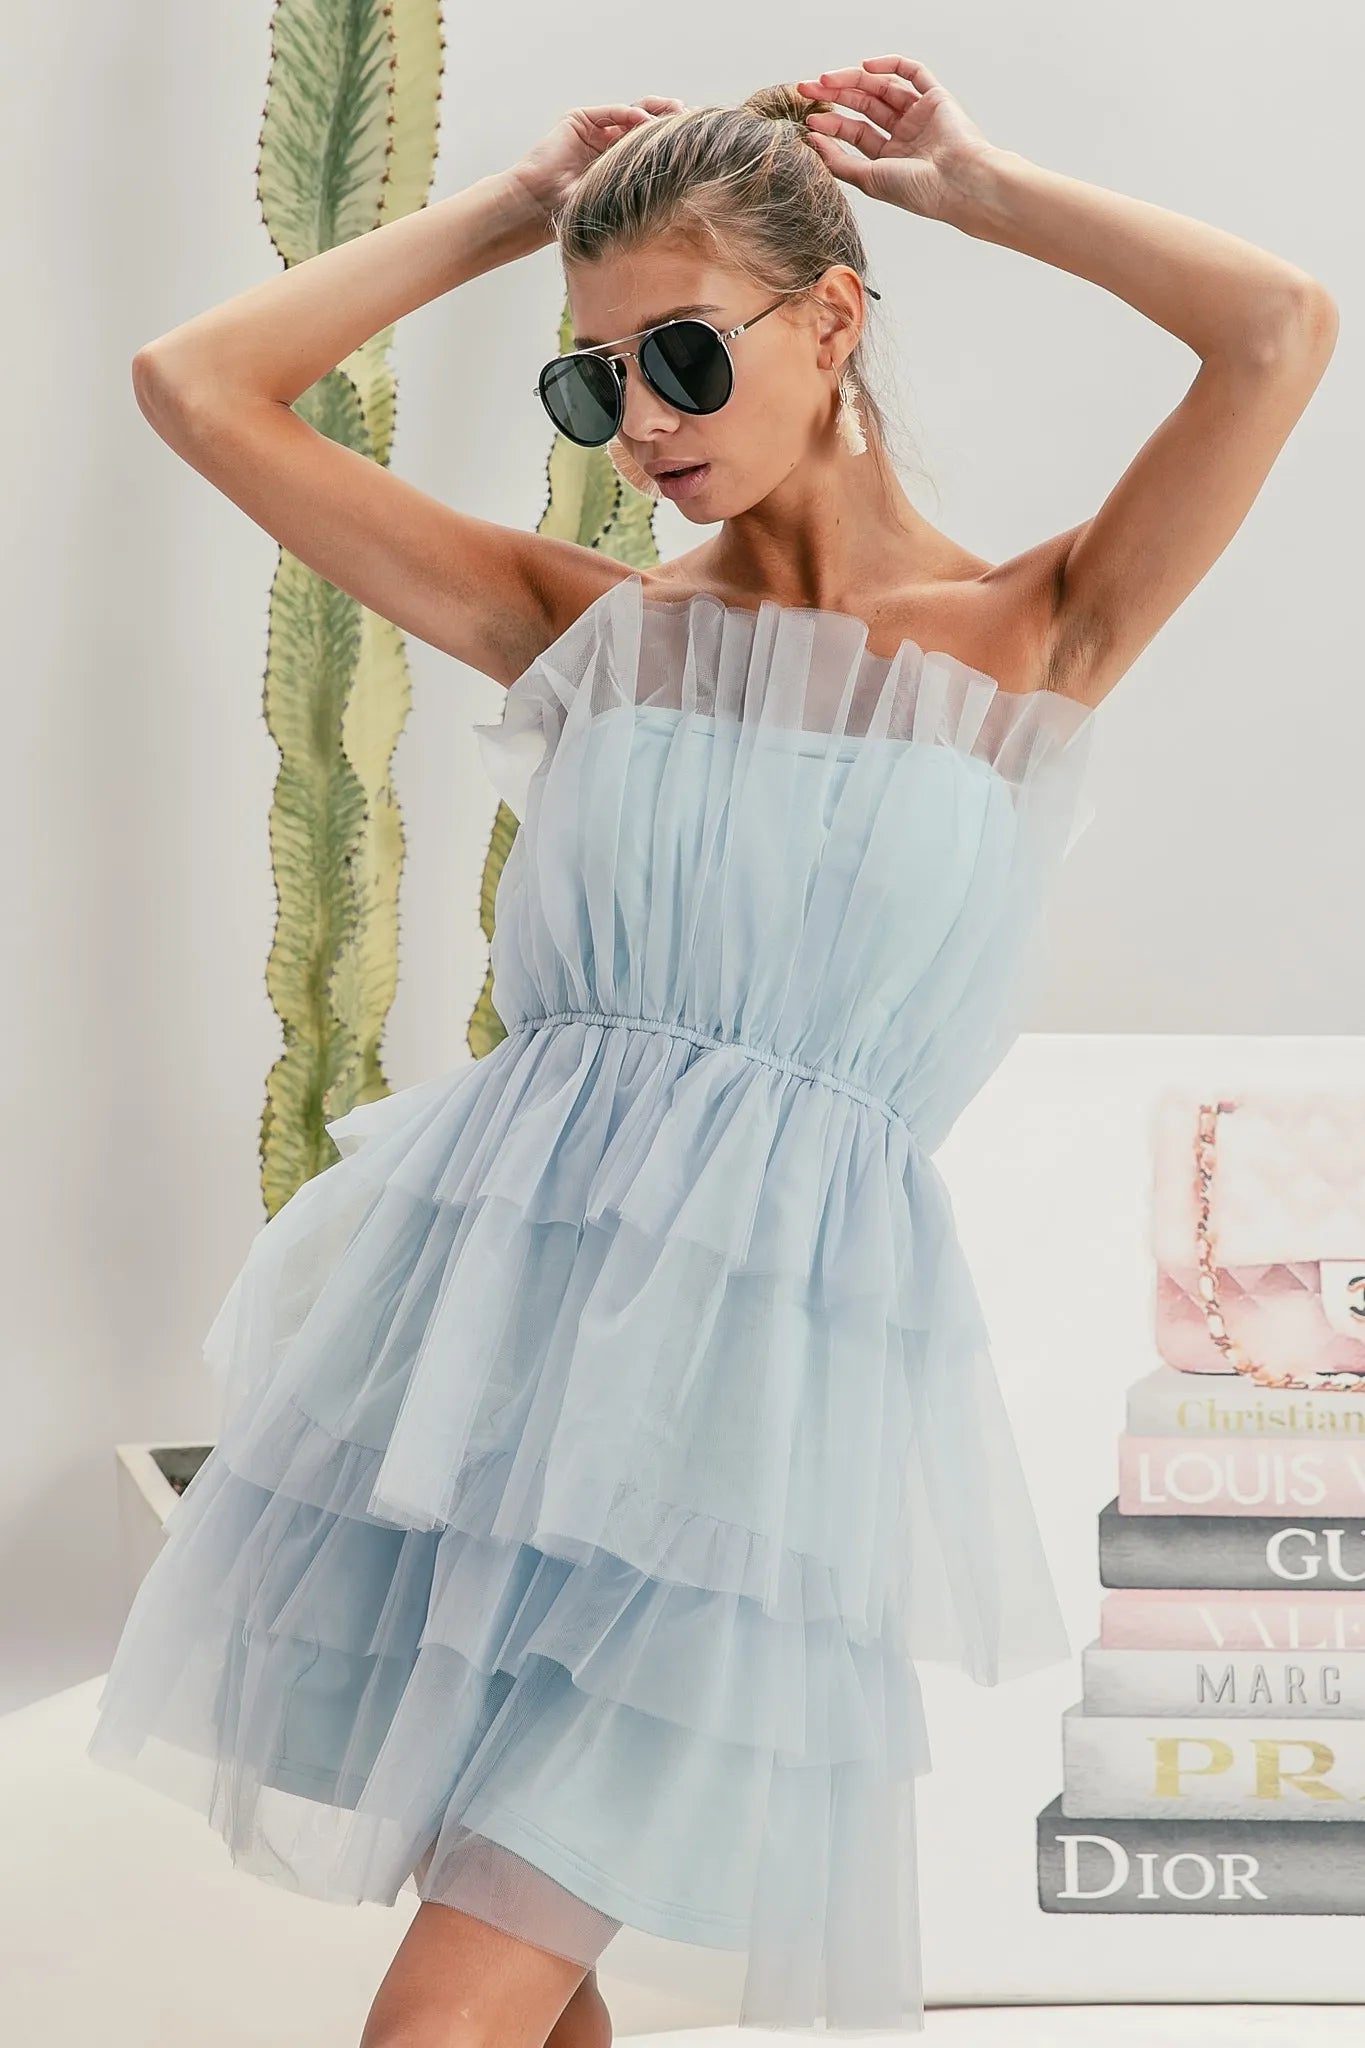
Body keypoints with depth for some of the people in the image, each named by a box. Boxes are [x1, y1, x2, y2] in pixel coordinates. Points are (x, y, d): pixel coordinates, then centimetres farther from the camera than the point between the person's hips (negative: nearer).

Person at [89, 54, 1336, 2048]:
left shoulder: (1036, 637, 4)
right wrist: (515, 206, 12)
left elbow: (1283, 332, -10)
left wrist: (974, 182, 3)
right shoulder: (593, 624, 10)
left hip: (760, 1339, -3)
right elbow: (200, 384, 10)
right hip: (486, 1281, 4)